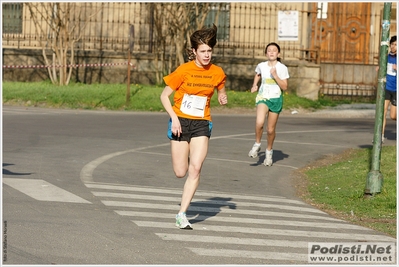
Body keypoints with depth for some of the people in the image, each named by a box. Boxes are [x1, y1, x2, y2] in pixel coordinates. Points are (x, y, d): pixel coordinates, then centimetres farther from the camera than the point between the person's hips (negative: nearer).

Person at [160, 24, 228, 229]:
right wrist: (174, 118, -15)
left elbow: (220, 91, 20)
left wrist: (222, 97, -5)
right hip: (181, 122, -2)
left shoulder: (217, 73, 0)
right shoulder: (184, 70, -9)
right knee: (180, 173, 0)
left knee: (195, 168, -16)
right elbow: (164, 95, -4)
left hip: (201, 124, 2)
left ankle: (182, 214, -11)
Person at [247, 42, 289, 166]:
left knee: (271, 129, 6)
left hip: (276, 99, 0)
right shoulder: (261, 66, 2)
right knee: (259, 122, -26)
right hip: (263, 97, 0)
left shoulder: (282, 68, -5)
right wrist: (254, 85, 10)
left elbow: (284, 87, -9)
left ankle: (269, 151, 30)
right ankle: (257, 145, -2)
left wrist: (275, 75, -18)